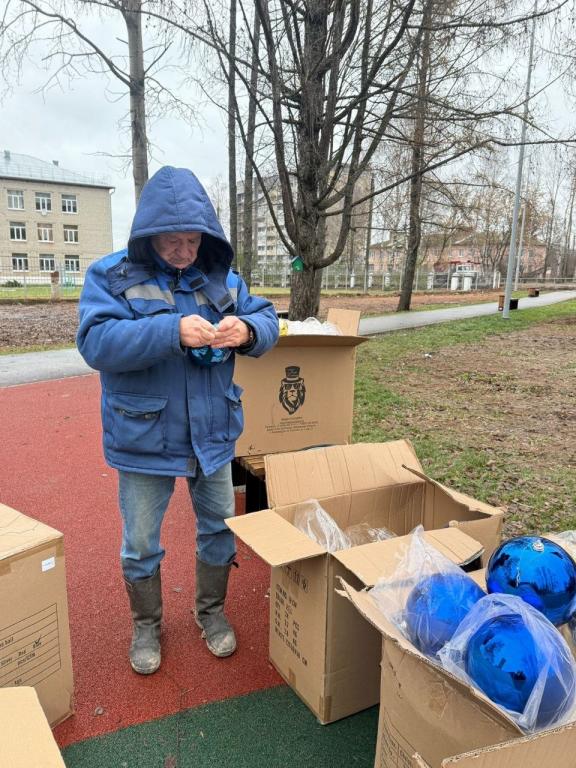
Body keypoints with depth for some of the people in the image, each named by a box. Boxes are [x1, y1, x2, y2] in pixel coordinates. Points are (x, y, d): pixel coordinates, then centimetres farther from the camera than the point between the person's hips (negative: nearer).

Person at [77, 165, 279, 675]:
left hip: (213, 434, 3)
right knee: (141, 543, 13)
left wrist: (246, 329, -25)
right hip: (143, 438, -3)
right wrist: (173, 330, -34)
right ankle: (146, 624, 40)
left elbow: (267, 323, 0)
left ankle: (212, 611, 42)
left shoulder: (222, 277, 3)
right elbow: (96, 342, -22)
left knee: (219, 528, 17)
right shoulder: (111, 276, -8)